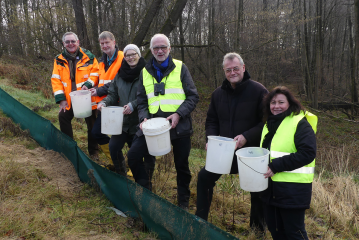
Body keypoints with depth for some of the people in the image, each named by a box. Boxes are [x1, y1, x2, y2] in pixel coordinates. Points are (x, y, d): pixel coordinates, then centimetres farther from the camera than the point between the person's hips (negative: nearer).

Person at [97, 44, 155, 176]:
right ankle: (121, 175, 21)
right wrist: (104, 102, -8)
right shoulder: (120, 74, 9)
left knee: (147, 152, 2)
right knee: (114, 147, -2)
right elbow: (113, 94, 12)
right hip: (123, 121, 5)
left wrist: (134, 105, -25)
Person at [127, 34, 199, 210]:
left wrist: (179, 114, -15)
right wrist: (143, 117, -6)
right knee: (133, 156, -5)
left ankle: (183, 203, 30)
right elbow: (141, 101, 13)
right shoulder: (145, 71, 10)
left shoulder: (180, 68, 2)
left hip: (179, 124, -2)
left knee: (181, 164, 8)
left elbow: (193, 96, -1)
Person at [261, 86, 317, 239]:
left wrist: (277, 165, -24)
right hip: (272, 186, 8)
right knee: (273, 227, 18)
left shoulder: (300, 124, -11)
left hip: (293, 188, -8)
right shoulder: (269, 124, 13)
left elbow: (308, 153, -21)